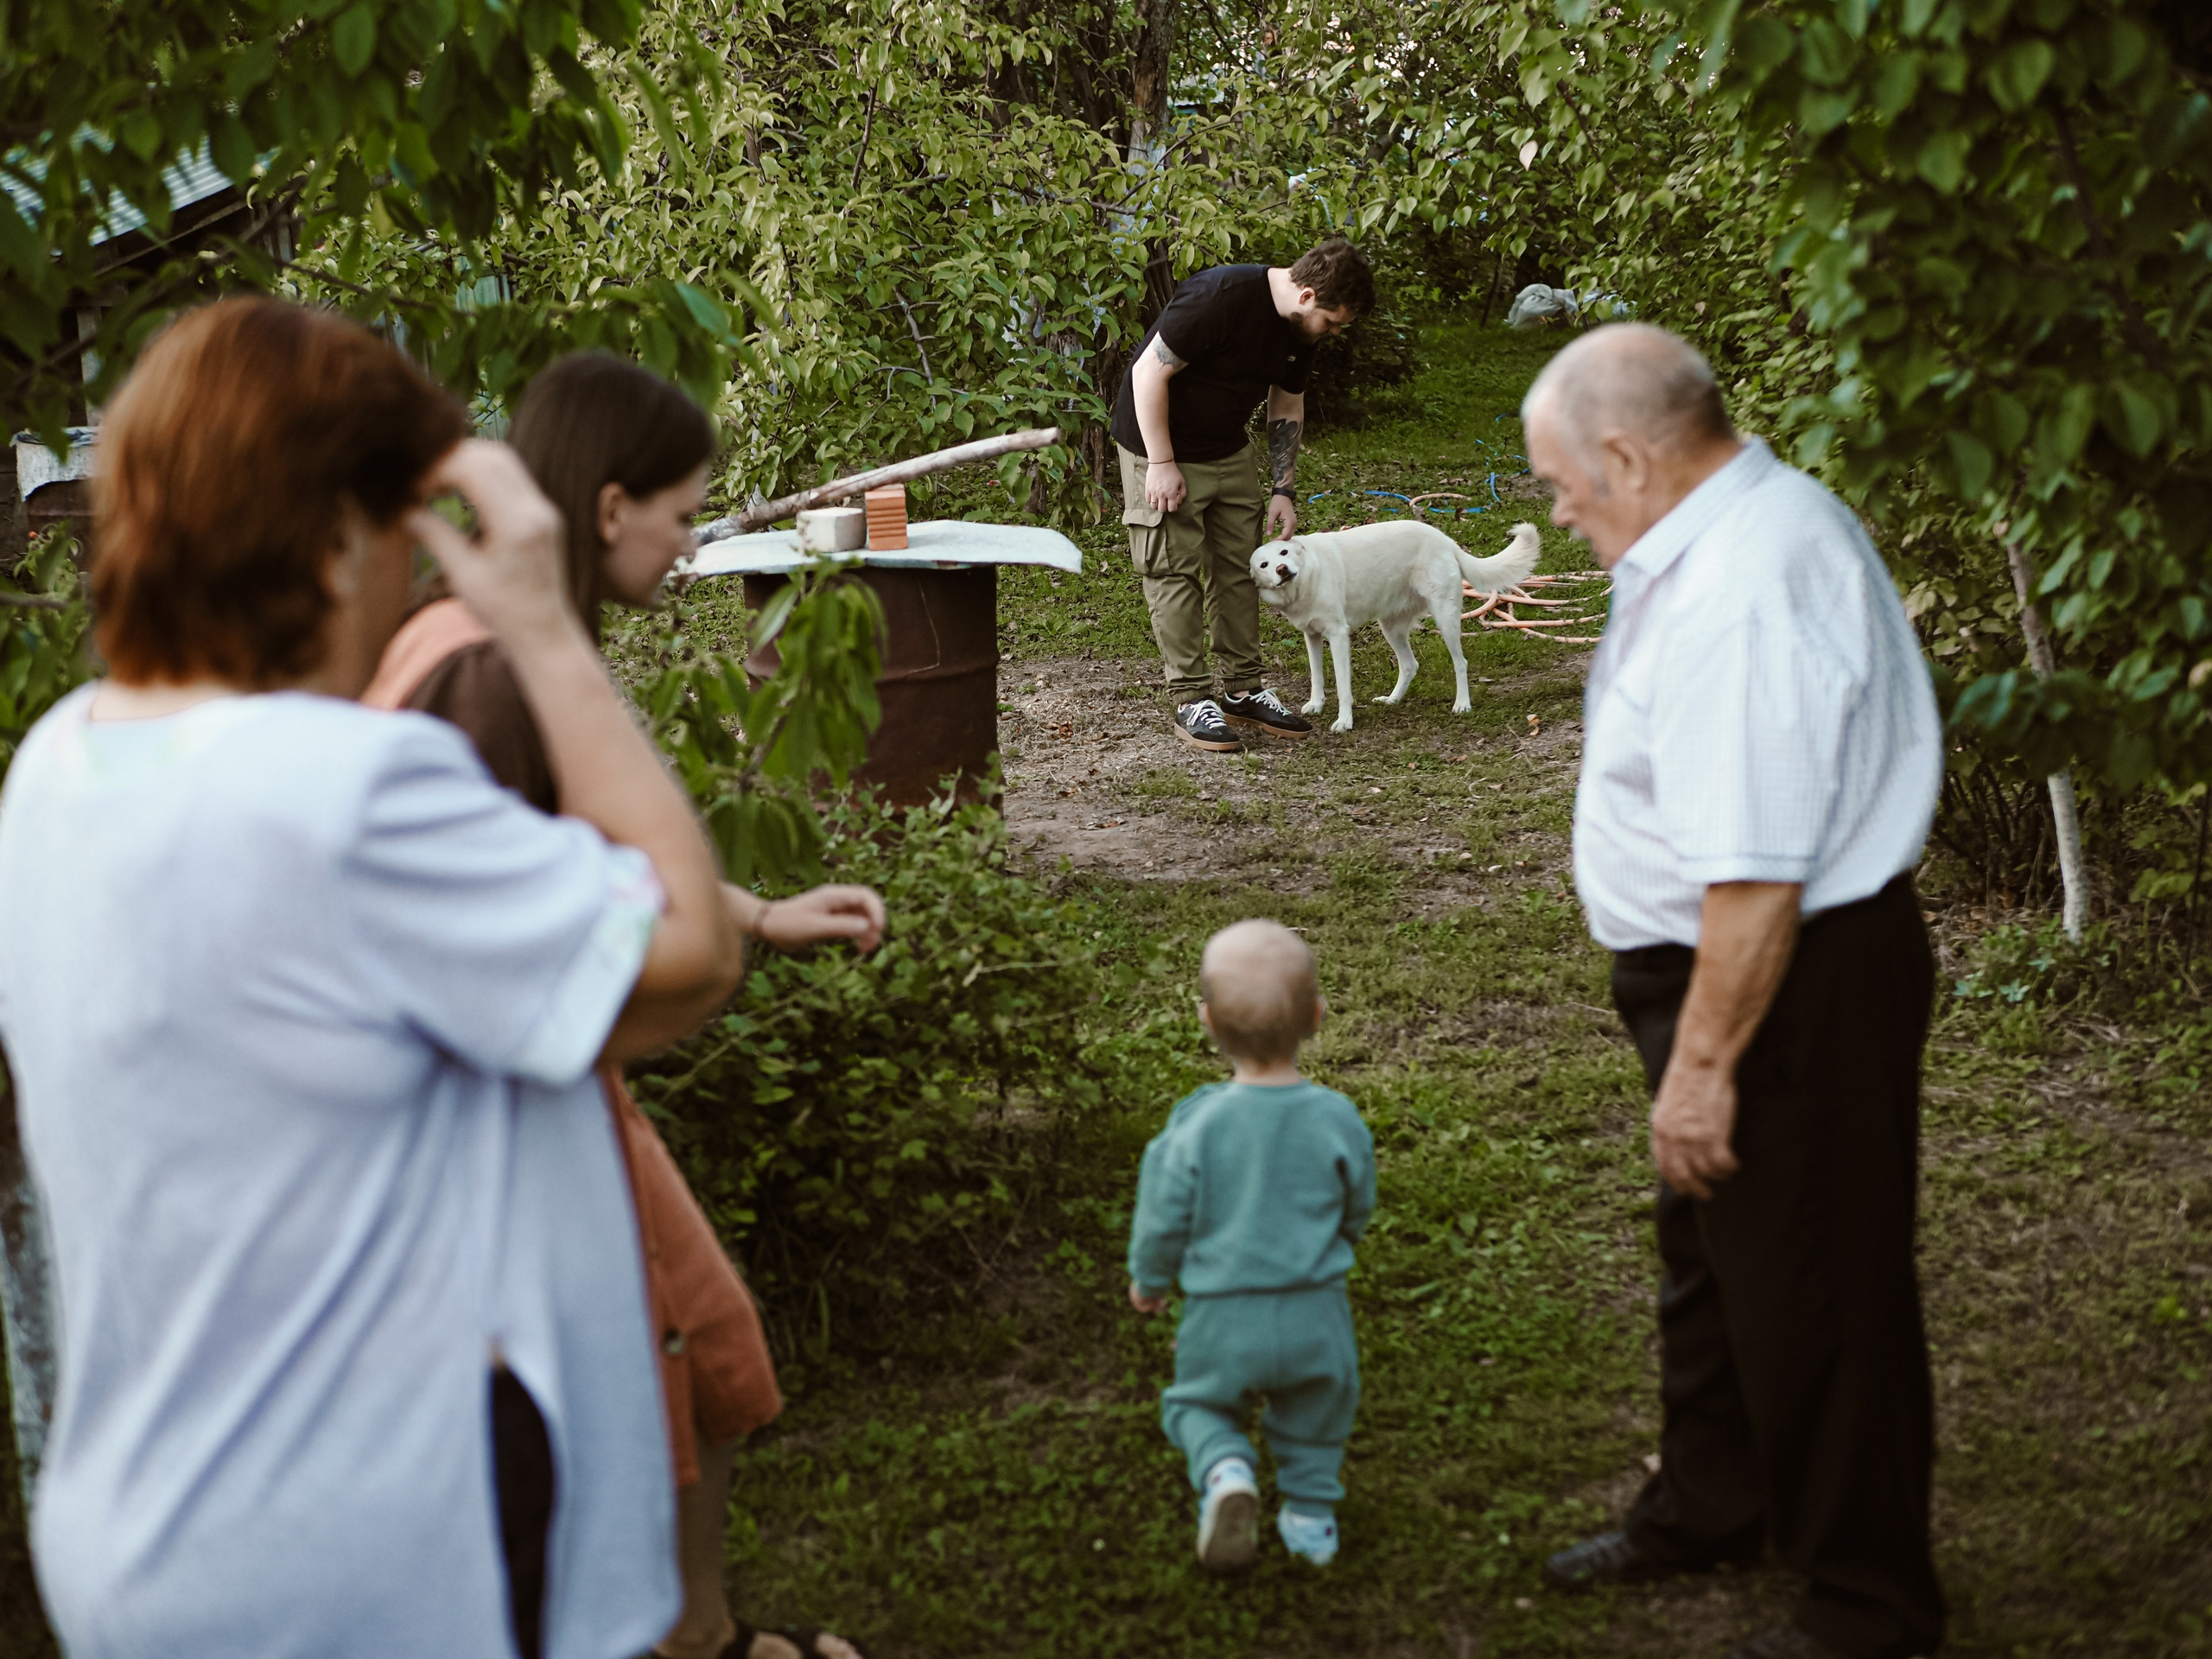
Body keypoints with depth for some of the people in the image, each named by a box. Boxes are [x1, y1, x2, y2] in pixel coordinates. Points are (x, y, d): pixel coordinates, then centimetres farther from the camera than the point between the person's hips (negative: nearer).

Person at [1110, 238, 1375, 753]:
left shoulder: (1302, 329, -3)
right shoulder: (1221, 297, -29)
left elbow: (1287, 407, 11)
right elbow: (1149, 372, -25)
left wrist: (1284, 490, 6)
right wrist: (1162, 463, -23)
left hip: (1229, 453, 8)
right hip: (1162, 445, -8)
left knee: (1239, 568, 8)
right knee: (1175, 571, -5)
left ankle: (1242, 691, 17)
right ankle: (1191, 701, 1)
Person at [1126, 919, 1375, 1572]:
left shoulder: (1196, 1126, -16)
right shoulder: (1336, 1120, -11)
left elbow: (1164, 1220, -6)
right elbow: (1357, 1209, 4)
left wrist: (1148, 1281, 15)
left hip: (1223, 1318, -1)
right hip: (1315, 1315, 2)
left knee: (1198, 1402, 20)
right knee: (1314, 1415, 26)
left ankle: (1224, 1469, -6)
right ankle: (1312, 1514, 30)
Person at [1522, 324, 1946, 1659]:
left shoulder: (1739, 595, -28)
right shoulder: (1764, 520, 7)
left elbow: (1754, 872, -30)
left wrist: (1704, 1062, -24)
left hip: (1791, 986, -11)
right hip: (1742, 962, 11)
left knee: (1811, 1296, 3)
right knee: (1710, 1259, 25)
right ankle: (1711, 1509, 45)